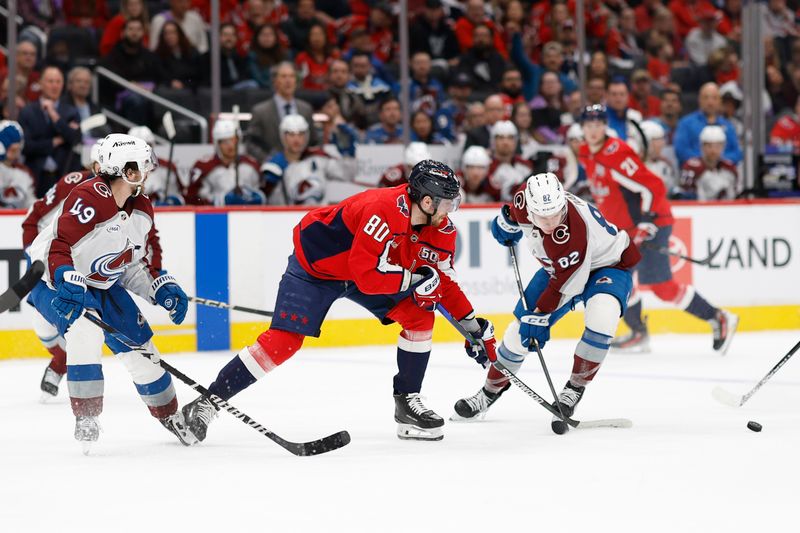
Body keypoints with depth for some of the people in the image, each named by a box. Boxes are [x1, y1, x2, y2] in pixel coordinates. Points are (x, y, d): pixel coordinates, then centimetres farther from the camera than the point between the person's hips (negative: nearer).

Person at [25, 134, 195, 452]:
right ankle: (85, 419, -24)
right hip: (53, 280, -8)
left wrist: (162, 289, -3)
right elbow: (60, 247, -32)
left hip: (102, 285, 8)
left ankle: (168, 415, 27)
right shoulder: (89, 198, -28)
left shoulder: (141, 210, 0)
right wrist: (69, 285, -46)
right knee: (85, 329, -33)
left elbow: (135, 264, 10)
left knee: (140, 346, 5)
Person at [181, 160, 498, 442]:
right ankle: (206, 404, -10)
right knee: (284, 340, -16)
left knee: (420, 315, -8)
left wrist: (474, 325, 0)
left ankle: (407, 401, 3)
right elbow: (365, 276, -37)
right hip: (316, 264, -8)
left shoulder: (439, 228, -10)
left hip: (374, 267, 8)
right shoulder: (384, 211, -36)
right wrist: (412, 279, -35)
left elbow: (442, 279, 1)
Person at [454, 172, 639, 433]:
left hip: (608, 263, -6)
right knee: (520, 329, 3)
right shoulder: (527, 198, -25)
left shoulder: (574, 231, -41)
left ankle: (574, 390, -15)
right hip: (558, 266, 6)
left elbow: (564, 284, -30)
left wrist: (540, 316, -21)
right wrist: (507, 223, 18)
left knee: (601, 316, -35)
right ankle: (490, 392, 25)